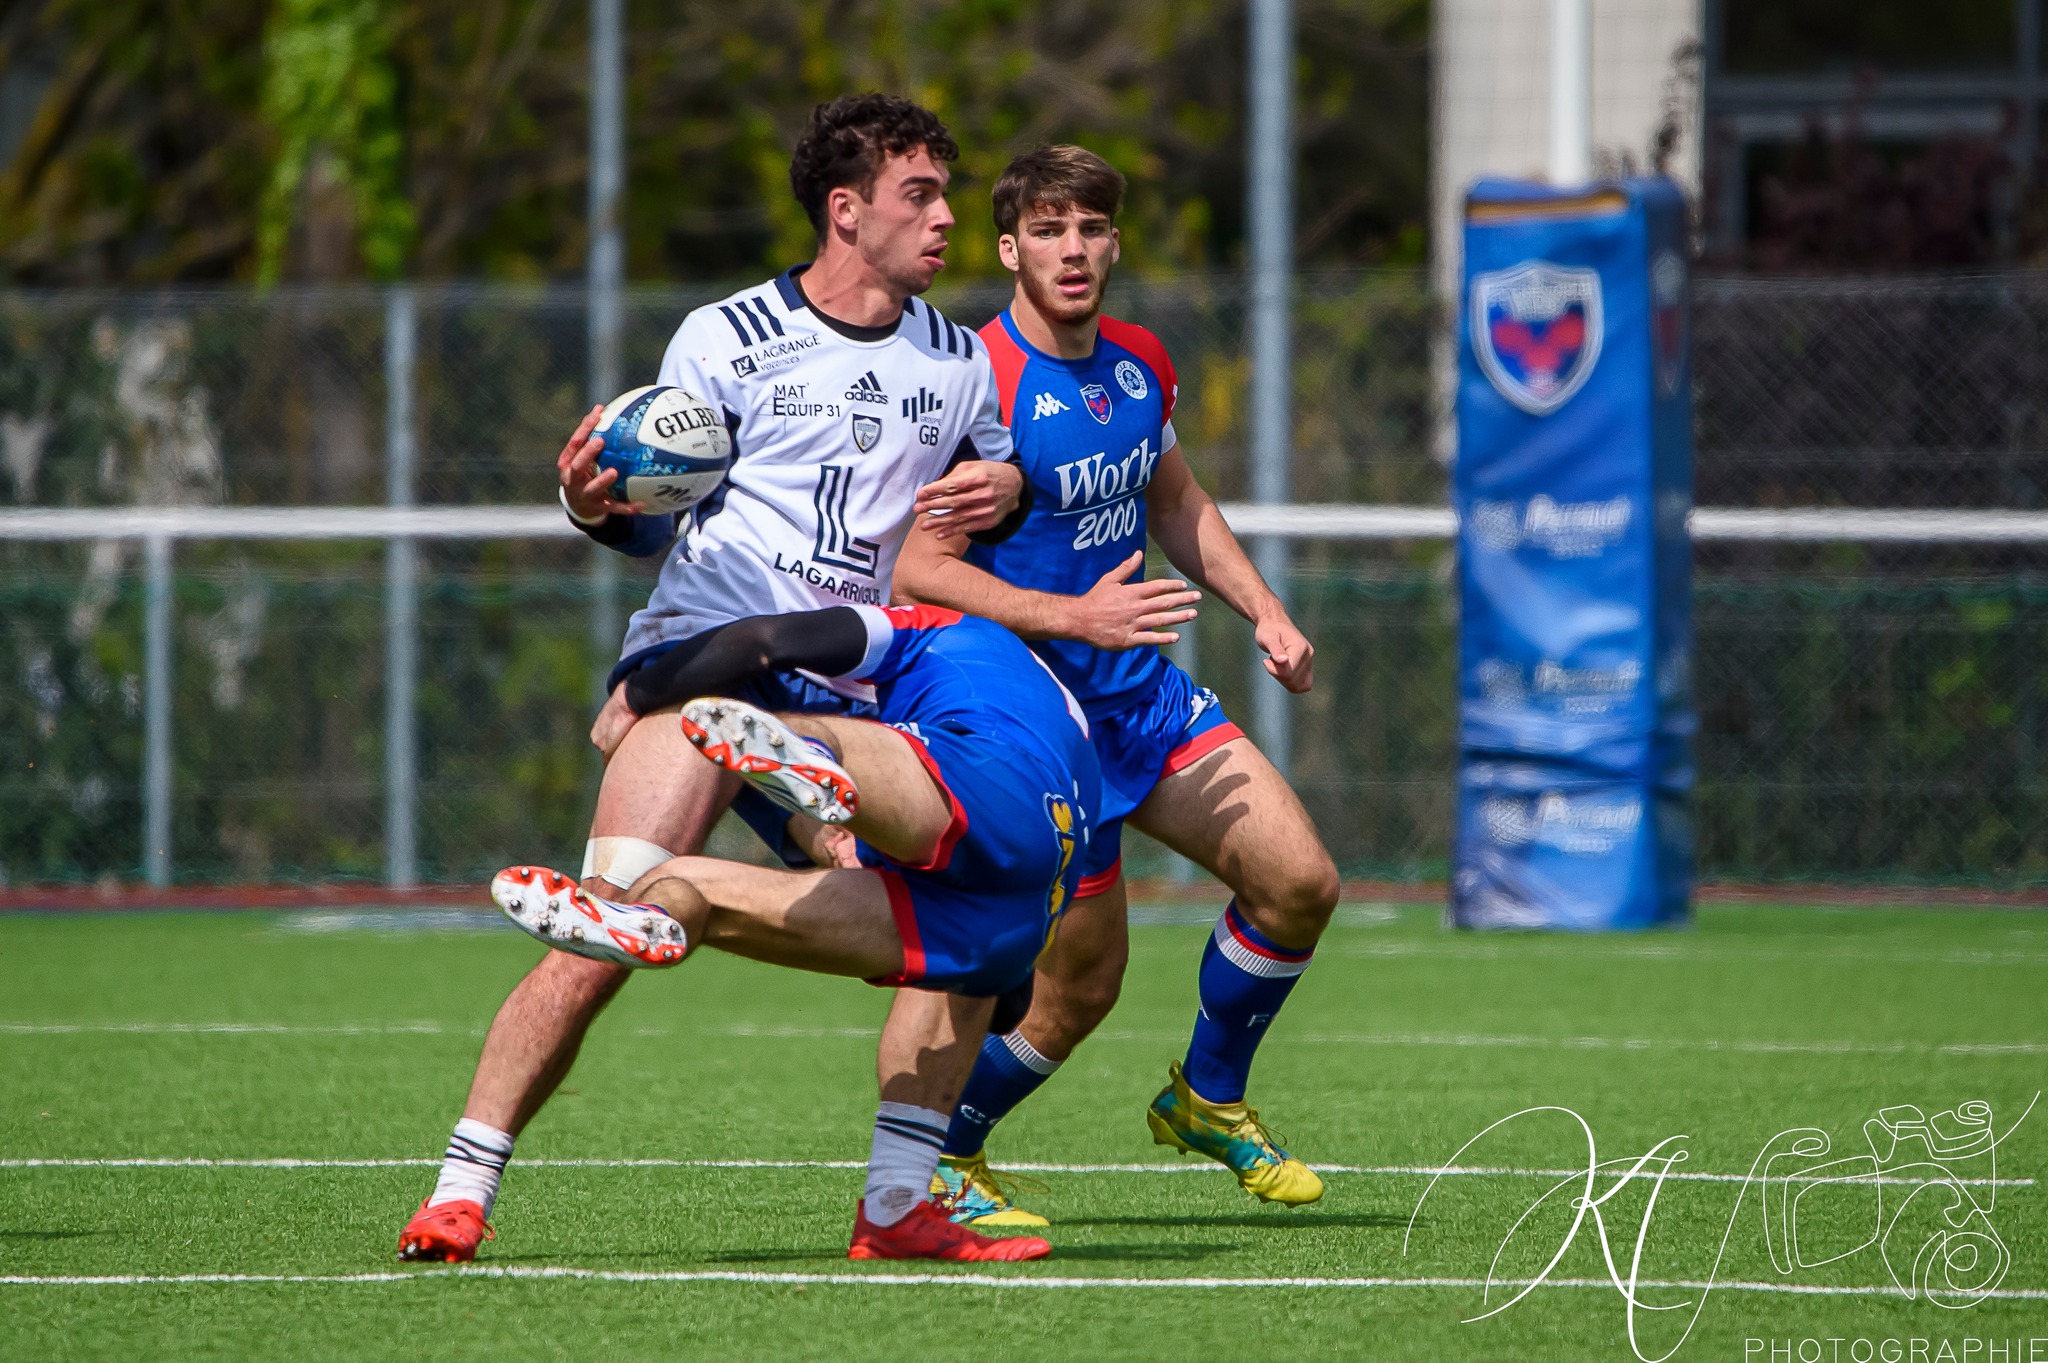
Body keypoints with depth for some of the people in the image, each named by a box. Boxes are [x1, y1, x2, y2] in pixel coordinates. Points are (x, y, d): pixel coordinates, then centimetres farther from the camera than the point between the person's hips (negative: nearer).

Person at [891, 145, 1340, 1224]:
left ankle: (1206, 1100, 20)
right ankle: (934, 1160, 19)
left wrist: (1264, 612, 11)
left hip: (1144, 691, 7)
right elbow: (916, 570, -21)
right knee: (1080, 983, -4)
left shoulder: (1139, 364, 5)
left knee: (1299, 882, -2)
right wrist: (1073, 618, -28)